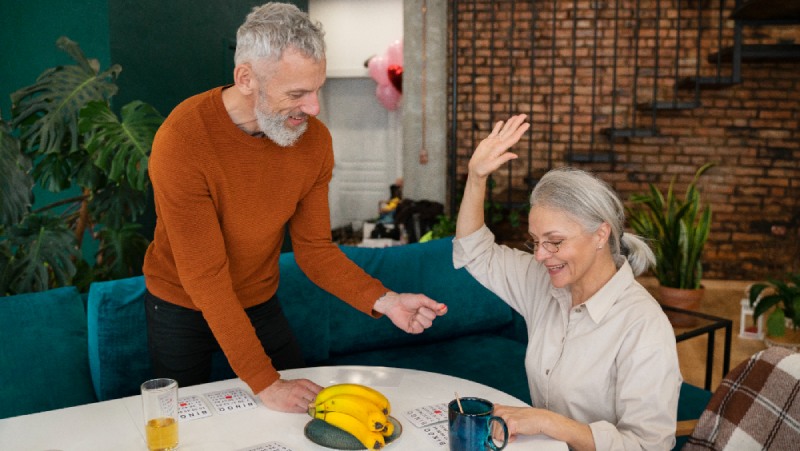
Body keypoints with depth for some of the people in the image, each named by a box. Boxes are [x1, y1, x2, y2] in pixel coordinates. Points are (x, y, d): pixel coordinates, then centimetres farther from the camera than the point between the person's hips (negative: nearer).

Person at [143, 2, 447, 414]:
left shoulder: (314, 140, -16)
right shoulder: (182, 141, -31)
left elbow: (315, 249, -8)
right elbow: (205, 278, -30)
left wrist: (383, 300, -24)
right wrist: (264, 382, -31)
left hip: (260, 304, 4)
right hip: (181, 308, -4)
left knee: (303, 412, 14)